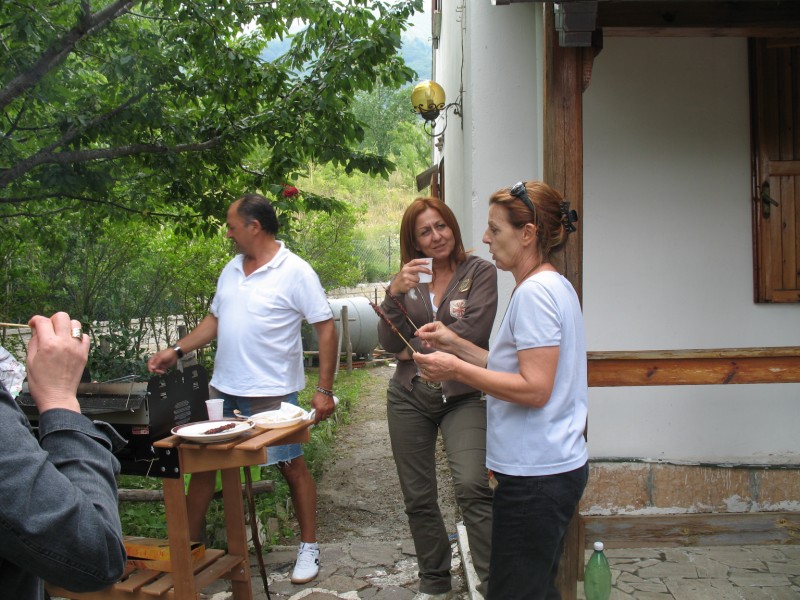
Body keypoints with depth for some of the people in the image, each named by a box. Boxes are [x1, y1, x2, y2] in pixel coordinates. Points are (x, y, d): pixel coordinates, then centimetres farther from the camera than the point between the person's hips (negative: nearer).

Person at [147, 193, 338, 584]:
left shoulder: (295, 272, -12)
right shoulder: (231, 269, 9)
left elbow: (326, 330, -13)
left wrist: (324, 389, -16)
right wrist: (176, 351, 7)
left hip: (272, 393, -6)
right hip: (222, 390, 7)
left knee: (292, 467, 6)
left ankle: (309, 547, 21)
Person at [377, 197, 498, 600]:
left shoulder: (480, 272, -3)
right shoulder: (409, 279, 8)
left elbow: (474, 333, -16)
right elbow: (390, 343, -2)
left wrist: (417, 346, -6)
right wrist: (395, 294, -17)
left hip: (462, 396, -4)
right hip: (409, 397, 4)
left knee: (472, 487, -24)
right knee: (418, 498, 11)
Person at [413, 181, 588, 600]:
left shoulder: (535, 292, -18)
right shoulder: (553, 286, 14)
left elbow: (534, 389, -22)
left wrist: (456, 369, -17)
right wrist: (456, 344, 11)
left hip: (535, 474, -10)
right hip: (551, 465, 10)